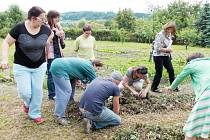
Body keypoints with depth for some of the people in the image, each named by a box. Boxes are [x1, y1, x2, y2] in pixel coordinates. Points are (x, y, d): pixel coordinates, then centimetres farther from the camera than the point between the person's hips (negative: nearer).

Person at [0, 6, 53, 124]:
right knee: (25, 92, -4)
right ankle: (27, 103, 33)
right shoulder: (19, 28, -18)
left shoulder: (45, 29, -8)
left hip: (40, 66, 3)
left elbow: (51, 34, 17)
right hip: (22, 67, -3)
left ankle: (35, 114, 26)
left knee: (37, 91, 8)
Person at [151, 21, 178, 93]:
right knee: (159, 73, 0)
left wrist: (169, 49, 4)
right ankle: (154, 88, 17)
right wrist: (167, 49, -16)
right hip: (158, 56, -7)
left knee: (171, 71, 10)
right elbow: (157, 48, -22)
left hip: (166, 56, 8)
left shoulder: (170, 34, 4)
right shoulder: (160, 35, -19)